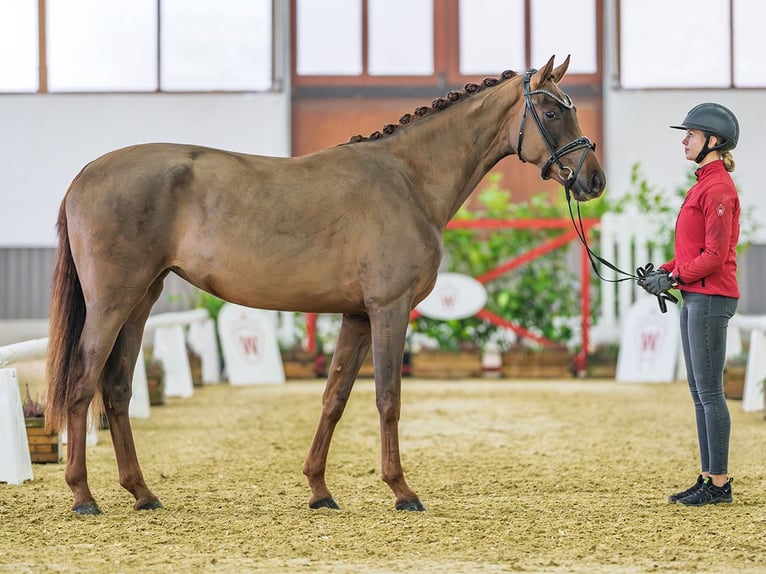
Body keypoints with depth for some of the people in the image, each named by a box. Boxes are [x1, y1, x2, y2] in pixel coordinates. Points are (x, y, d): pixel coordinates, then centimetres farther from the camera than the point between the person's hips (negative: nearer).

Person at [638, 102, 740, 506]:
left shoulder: (718, 187, -14)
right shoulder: (704, 184, 17)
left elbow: (715, 254, -19)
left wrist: (675, 277, -15)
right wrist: (665, 271, 9)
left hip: (711, 298, -10)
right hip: (695, 298, 10)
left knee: (709, 391, -7)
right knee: (698, 392, 11)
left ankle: (719, 482, -2)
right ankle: (709, 478, 16)